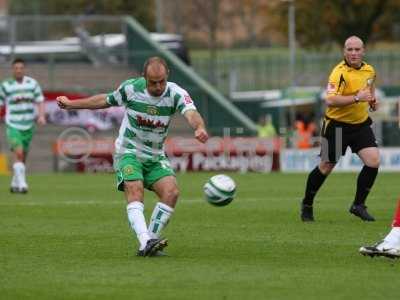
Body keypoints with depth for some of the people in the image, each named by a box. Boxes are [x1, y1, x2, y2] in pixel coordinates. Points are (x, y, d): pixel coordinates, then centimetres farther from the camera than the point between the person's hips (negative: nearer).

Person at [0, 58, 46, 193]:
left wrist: (41, 116, -13)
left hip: (28, 125, 3)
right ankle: (22, 183, -20)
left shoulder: (33, 83, 3)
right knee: (18, 152, -20)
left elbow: (40, 101, 4)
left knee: (23, 157, 10)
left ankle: (15, 184, 27)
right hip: (13, 125, -3)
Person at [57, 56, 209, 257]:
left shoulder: (176, 94, -14)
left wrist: (199, 127, -59)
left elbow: (191, 113, -34)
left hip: (155, 156, 2)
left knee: (171, 192, -19)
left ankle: (149, 244, -12)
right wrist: (71, 104, 15)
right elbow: (105, 100, 7)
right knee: (135, 192, -27)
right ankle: (145, 242, -43)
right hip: (128, 152, -2)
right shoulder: (131, 88, -12)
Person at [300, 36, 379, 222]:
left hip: (361, 123, 6)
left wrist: (372, 99, 6)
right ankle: (307, 205, 26)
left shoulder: (369, 70, 2)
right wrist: (357, 98, -36)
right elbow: (330, 100, -34)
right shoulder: (340, 73, -21)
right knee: (326, 166, 5)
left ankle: (358, 205, 4)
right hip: (337, 125, -5)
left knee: (373, 161, -10)